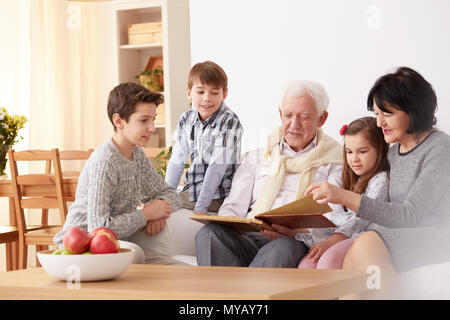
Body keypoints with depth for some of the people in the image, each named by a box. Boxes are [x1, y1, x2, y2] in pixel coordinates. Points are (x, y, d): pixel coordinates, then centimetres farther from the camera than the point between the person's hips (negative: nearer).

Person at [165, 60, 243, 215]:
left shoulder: (229, 122, -15)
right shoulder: (186, 119, 3)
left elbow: (217, 166, -20)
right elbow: (177, 160, 8)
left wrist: (201, 207, -24)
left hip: (218, 195, -6)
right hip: (191, 191, 6)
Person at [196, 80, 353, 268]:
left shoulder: (334, 161, 15)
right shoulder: (256, 158, 27)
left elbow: (335, 220, 1)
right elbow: (233, 208, 19)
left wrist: (298, 232, -21)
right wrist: (230, 227, -7)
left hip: (298, 244, -3)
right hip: (250, 237, 3)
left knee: (284, 247, -40)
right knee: (210, 233, -30)